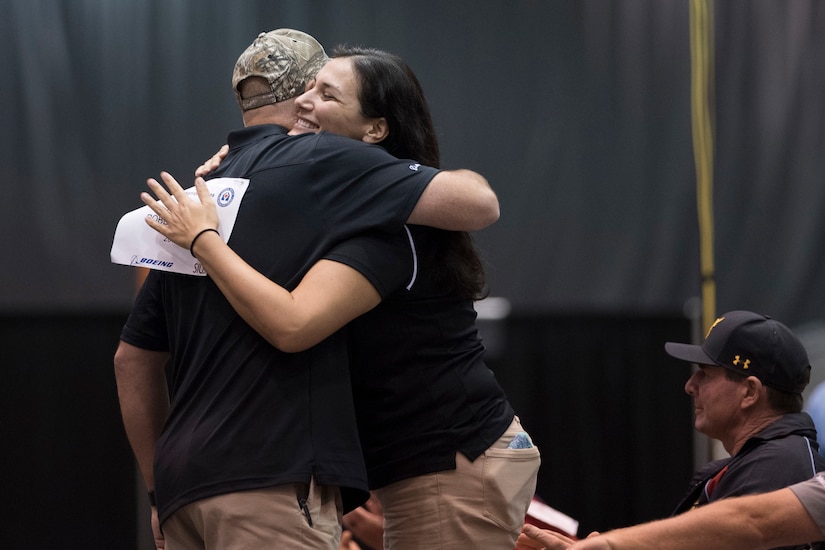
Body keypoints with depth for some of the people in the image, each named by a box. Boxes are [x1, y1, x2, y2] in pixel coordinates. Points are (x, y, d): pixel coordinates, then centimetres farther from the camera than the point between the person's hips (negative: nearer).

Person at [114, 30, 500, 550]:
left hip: (182, 485, 8)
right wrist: (461, 176, 15)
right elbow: (479, 204, -9)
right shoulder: (318, 161, 0)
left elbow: (133, 360, 25)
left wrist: (161, 489, 30)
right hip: (271, 481, -8)